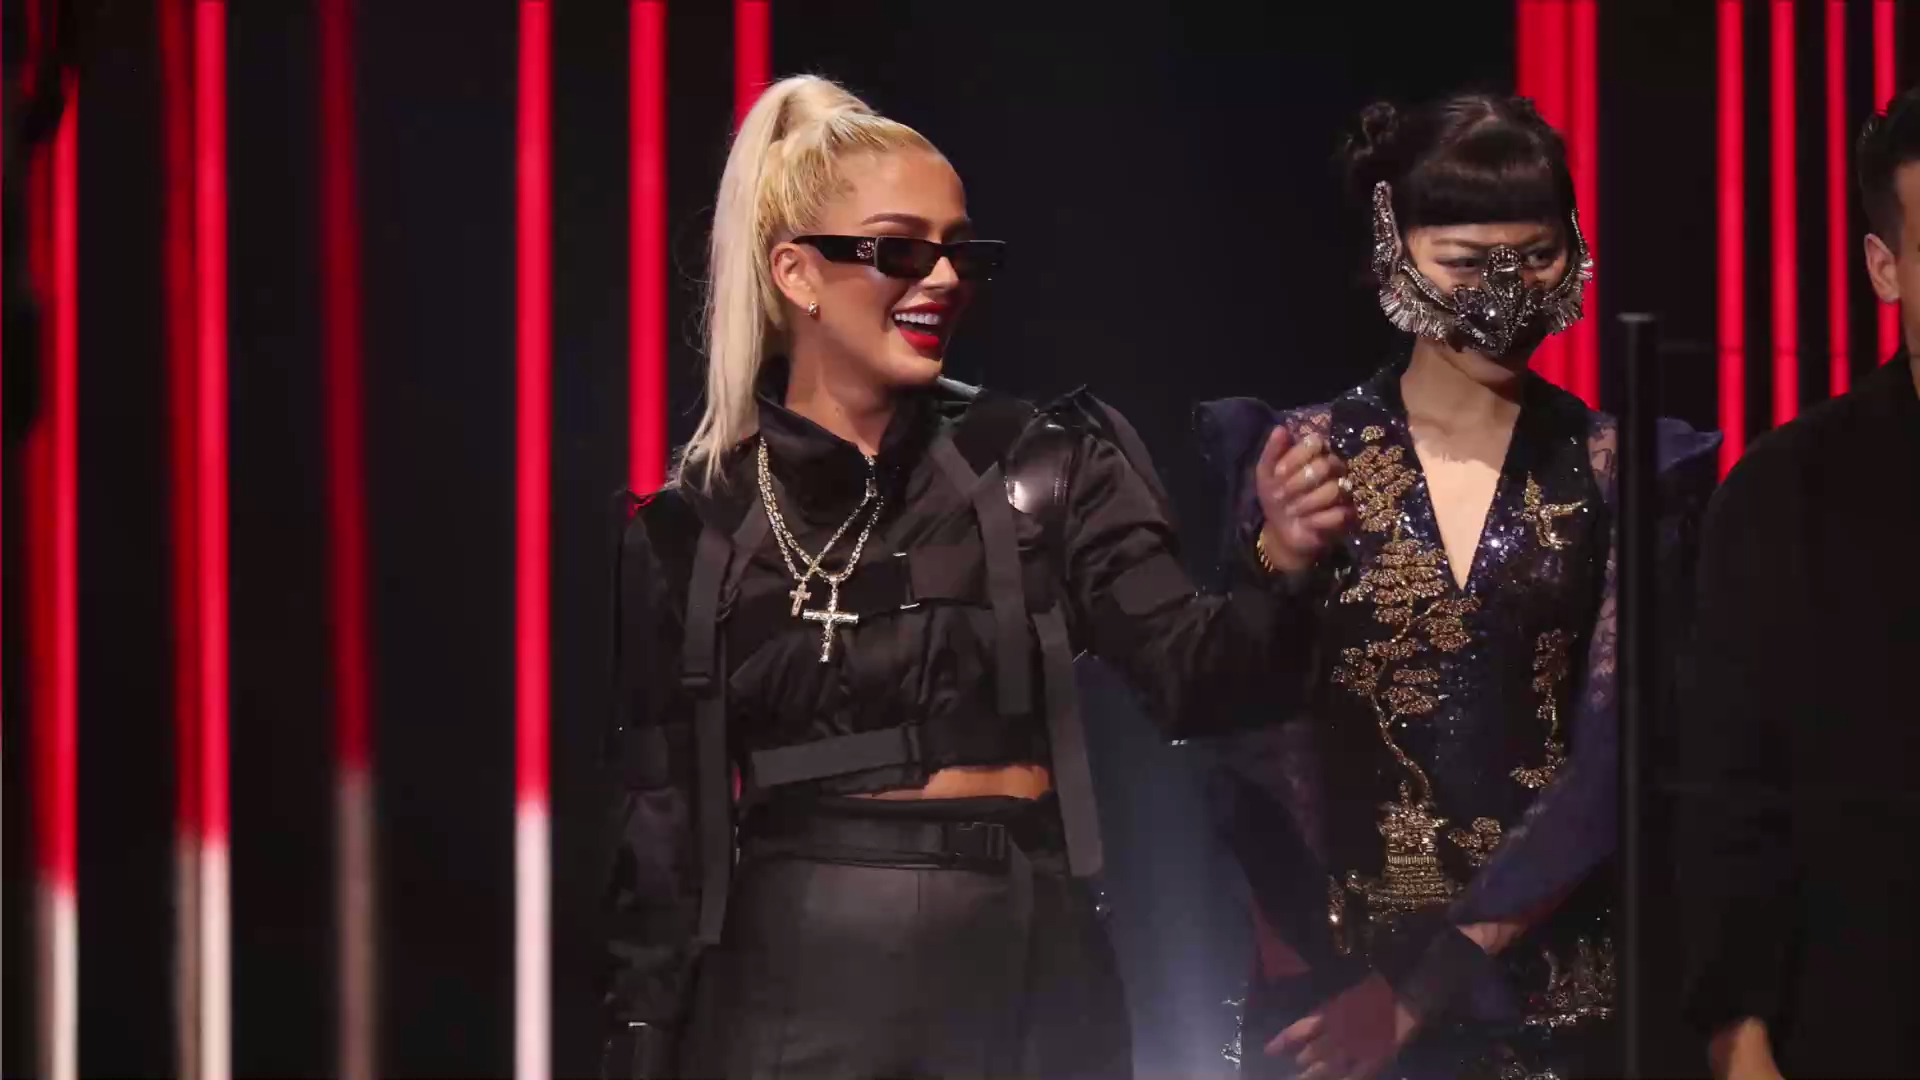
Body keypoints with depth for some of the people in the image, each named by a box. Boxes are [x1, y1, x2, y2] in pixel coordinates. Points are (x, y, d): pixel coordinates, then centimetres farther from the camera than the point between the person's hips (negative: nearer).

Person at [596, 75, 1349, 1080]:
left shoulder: (1040, 470, 2)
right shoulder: (689, 532, 3)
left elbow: (1189, 673, -9)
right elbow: (655, 828, 5)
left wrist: (1278, 564, -27)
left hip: (1017, 979, 0)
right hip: (789, 993, 0)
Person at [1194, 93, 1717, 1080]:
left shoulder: (1620, 473, -1)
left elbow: (1613, 759, -8)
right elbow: (1257, 750, -3)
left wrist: (1426, 985, -15)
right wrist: (1301, 979, -16)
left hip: (1556, 990, 0)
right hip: (1333, 984, 0)